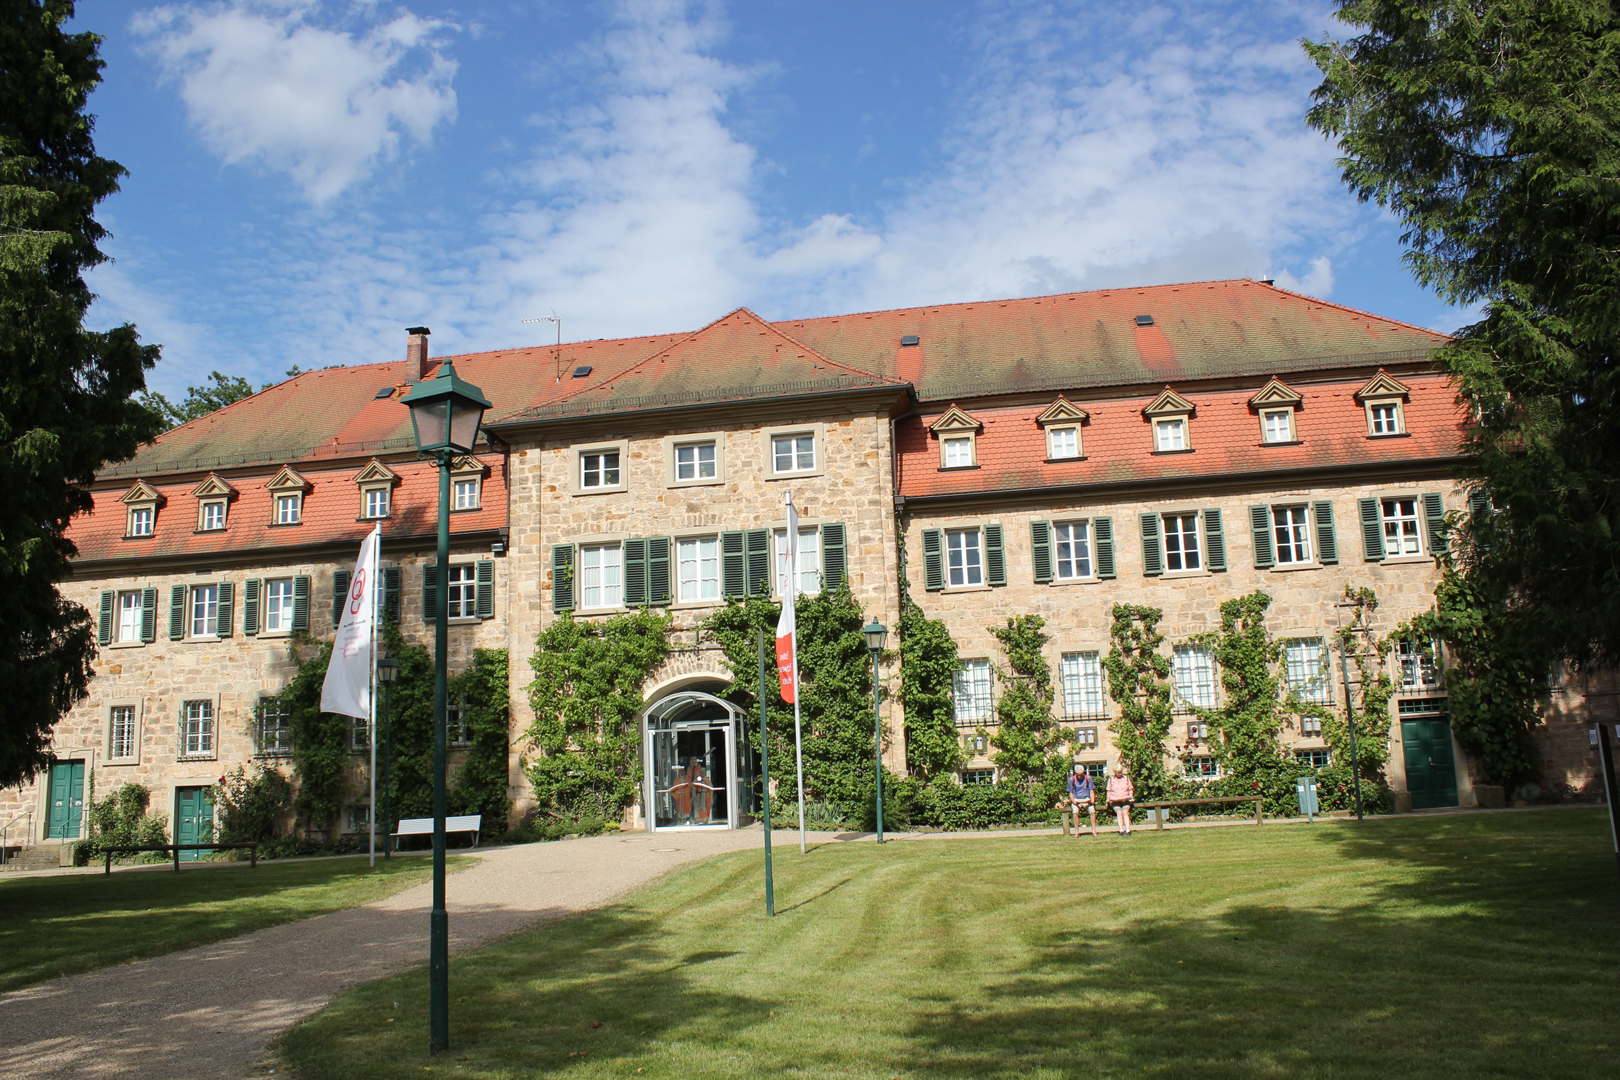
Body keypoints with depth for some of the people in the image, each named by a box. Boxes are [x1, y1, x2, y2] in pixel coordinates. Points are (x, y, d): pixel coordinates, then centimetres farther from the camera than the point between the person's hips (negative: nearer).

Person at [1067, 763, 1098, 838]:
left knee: (1092, 810, -26)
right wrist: (1073, 801, -15)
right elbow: (1071, 793, 4)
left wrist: (1092, 800, -13)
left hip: (1086, 799, 1)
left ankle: (1094, 832, -20)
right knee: (1075, 812, -29)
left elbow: (1091, 791, 4)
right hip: (1076, 800, -1)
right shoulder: (1072, 779, -1)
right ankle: (1076, 833, -23)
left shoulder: (1088, 778, 1)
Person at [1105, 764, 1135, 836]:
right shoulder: (1111, 779, 13)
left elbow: (1130, 789, 19)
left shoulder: (1126, 778, 15)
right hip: (1115, 801, 0)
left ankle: (1128, 830, -20)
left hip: (1125, 800, 0)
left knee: (1125, 812, -16)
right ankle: (1121, 830, -20)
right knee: (1119, 813, -16)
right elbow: (1109, 791, 13)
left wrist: (1131, 796, 2)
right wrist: (1108, 800, 4)